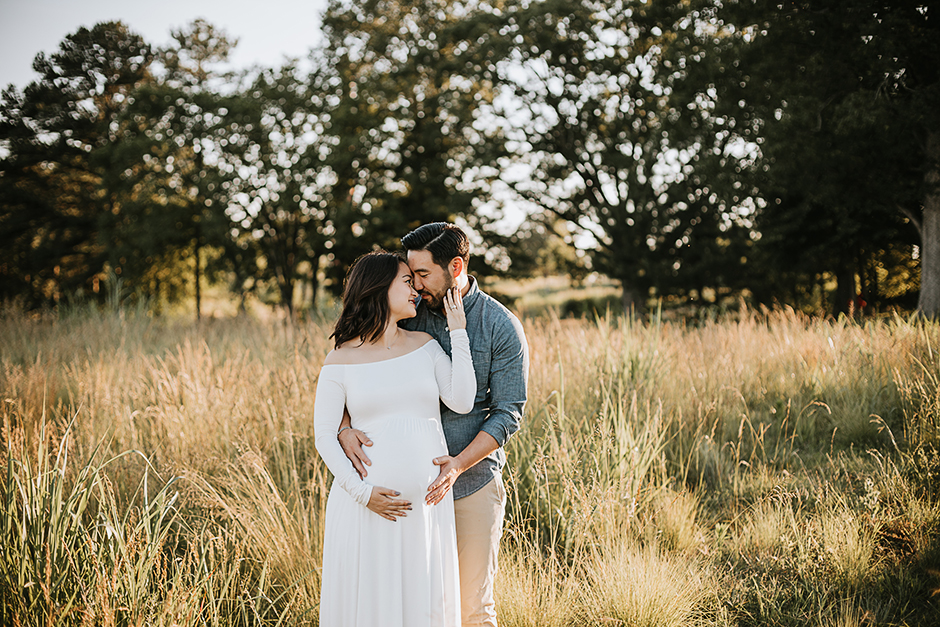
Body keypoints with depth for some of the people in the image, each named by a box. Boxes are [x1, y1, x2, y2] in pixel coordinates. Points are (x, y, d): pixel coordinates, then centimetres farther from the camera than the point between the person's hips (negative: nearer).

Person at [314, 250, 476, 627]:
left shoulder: (425, 346, 8)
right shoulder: (341, 362, -1)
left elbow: (462, 402, -5)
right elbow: (324, 436, -2)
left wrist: (458, 331, -3)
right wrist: (362, 493, -13)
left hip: (427, 499, 3)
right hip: (367, 504, -2)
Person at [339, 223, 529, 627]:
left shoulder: (502, 327, -7)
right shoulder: (409, 315, 1)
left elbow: (508, 412, -8)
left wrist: (459, 464, -21)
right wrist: (344, 427, -18)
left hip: (474, 482, -2)